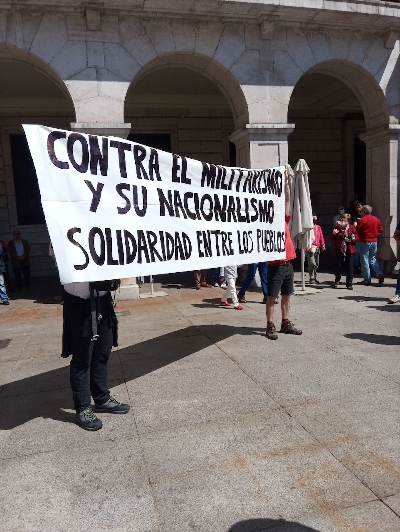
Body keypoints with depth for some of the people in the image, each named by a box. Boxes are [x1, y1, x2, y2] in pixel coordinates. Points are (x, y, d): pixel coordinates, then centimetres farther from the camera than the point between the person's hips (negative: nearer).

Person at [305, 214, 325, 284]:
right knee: (312, 263, -13)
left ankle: (314, 277, 23)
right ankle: (312, 279, -6)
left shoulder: (318, 227, 17)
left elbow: (321, 237, 13)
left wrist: (323, 245, 0)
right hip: (310, 248, -7)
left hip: (317, 248, 7)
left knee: (317, 264, 11)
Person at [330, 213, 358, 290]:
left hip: (349, 251, -1)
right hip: (339, 250, 1)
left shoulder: (352, 228, 3)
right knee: (338, 266, 7)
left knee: (349, 267, 1)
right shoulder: (337, 227, 6)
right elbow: (332, 239, 9)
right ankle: (337, 281, 30)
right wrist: (333, 234, -11)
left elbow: (356, 238, 3)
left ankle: (349, 284, 11)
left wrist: (350, 240, -15)